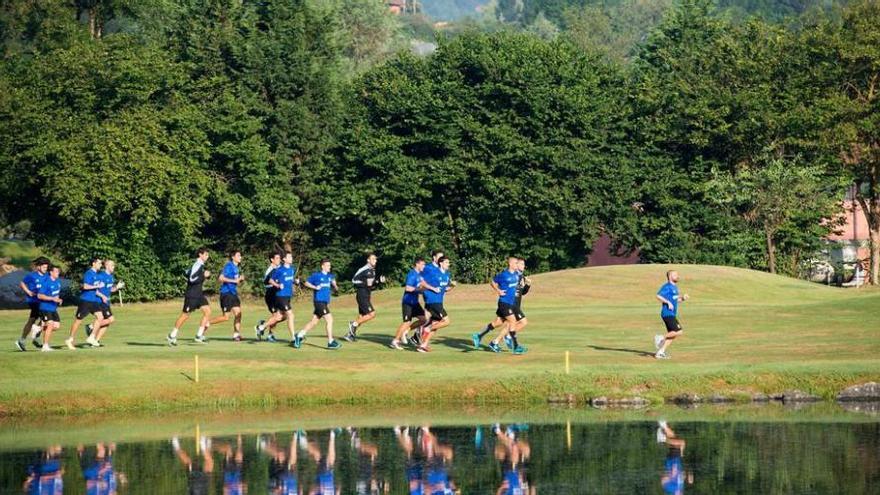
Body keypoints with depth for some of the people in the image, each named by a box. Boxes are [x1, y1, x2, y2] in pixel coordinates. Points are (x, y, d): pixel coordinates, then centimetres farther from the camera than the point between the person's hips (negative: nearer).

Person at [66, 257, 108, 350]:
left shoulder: (95, 274, 14)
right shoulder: (88, 273, -13)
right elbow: (85, 286, -24)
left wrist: (102, 296, 12)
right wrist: (97, 286, -17)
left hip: (93, 301, 8)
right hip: (85, 300, -8)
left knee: (100, 317, -6)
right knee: (78, 320, -1)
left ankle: (91, 338, -2)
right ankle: (70, 340, 11)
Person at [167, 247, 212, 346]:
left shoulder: (200, 265, 13)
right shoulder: (197, 265, -16)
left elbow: (186, 273, 22)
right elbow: (192, 279, -26)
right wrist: (204, 276, -21)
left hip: (199, 295, 9)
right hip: (192, 295, -9)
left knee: (208, 311, -3)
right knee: (185, 315, -1)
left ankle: (199, 335, 0)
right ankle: (172, 336, 12)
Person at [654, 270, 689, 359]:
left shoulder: (675, 287, 18)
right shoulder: (667, 286, -11)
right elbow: (658, 296, -20)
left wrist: (683, 298, 11)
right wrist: (668, 302, -24)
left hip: (672, 314, 10)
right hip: (668, 314, -10)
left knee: (672, 334, 7)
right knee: (678, 331, -16)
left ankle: (661, 352, 10)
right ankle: (662, 339, -4)